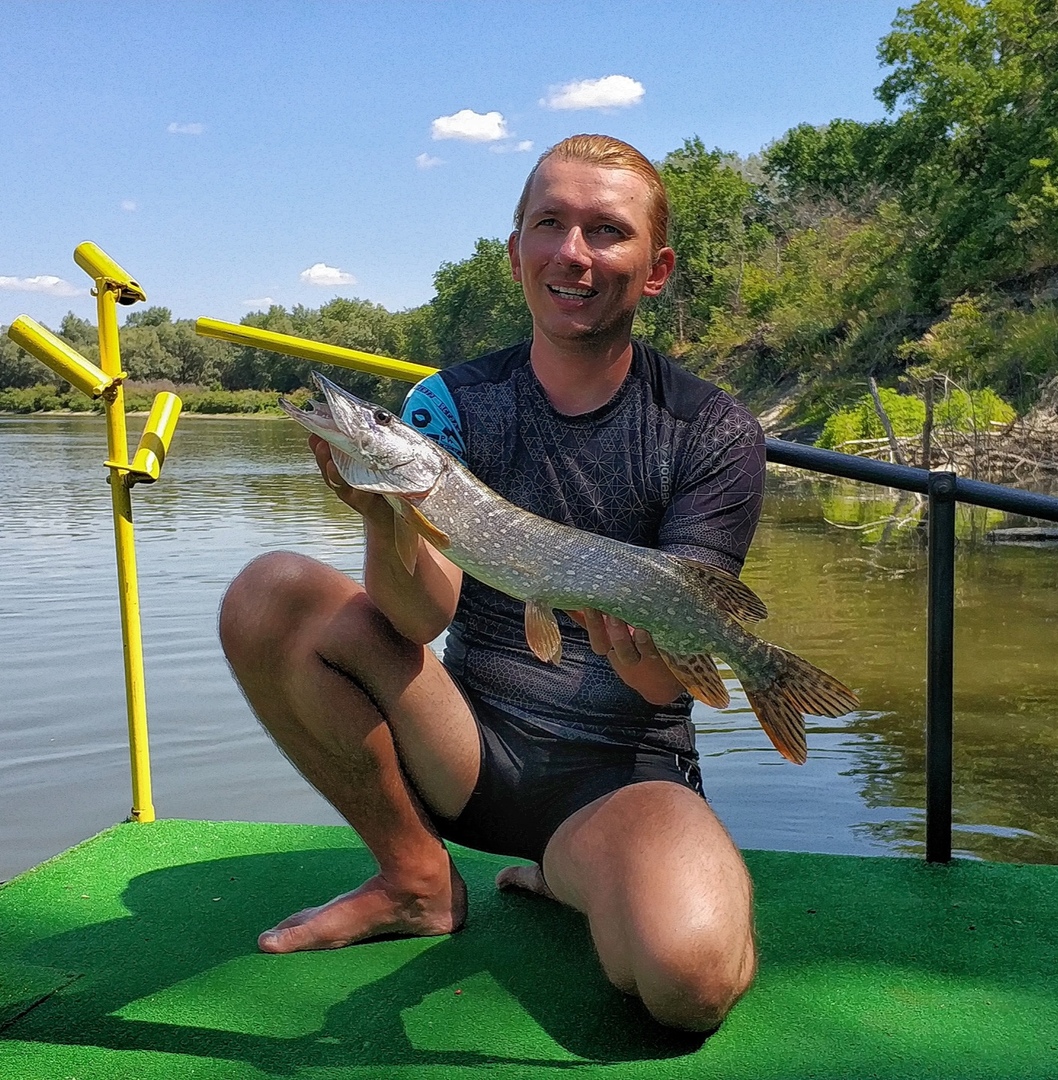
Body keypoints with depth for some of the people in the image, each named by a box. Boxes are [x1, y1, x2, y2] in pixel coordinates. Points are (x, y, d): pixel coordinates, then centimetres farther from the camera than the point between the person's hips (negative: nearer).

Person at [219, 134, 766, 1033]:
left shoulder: (715, 435, -6)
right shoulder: (454, 403, -1)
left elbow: (672, 674, -12)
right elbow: (419, 618, -15)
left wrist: (642, 651, -36)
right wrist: (383, 512, -36)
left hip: (625, 773, -2)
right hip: (469, 752, 3)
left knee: (688, 975, -33)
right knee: (270, 594, -18)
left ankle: (568, 872, 4)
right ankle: (417, 880, -2)